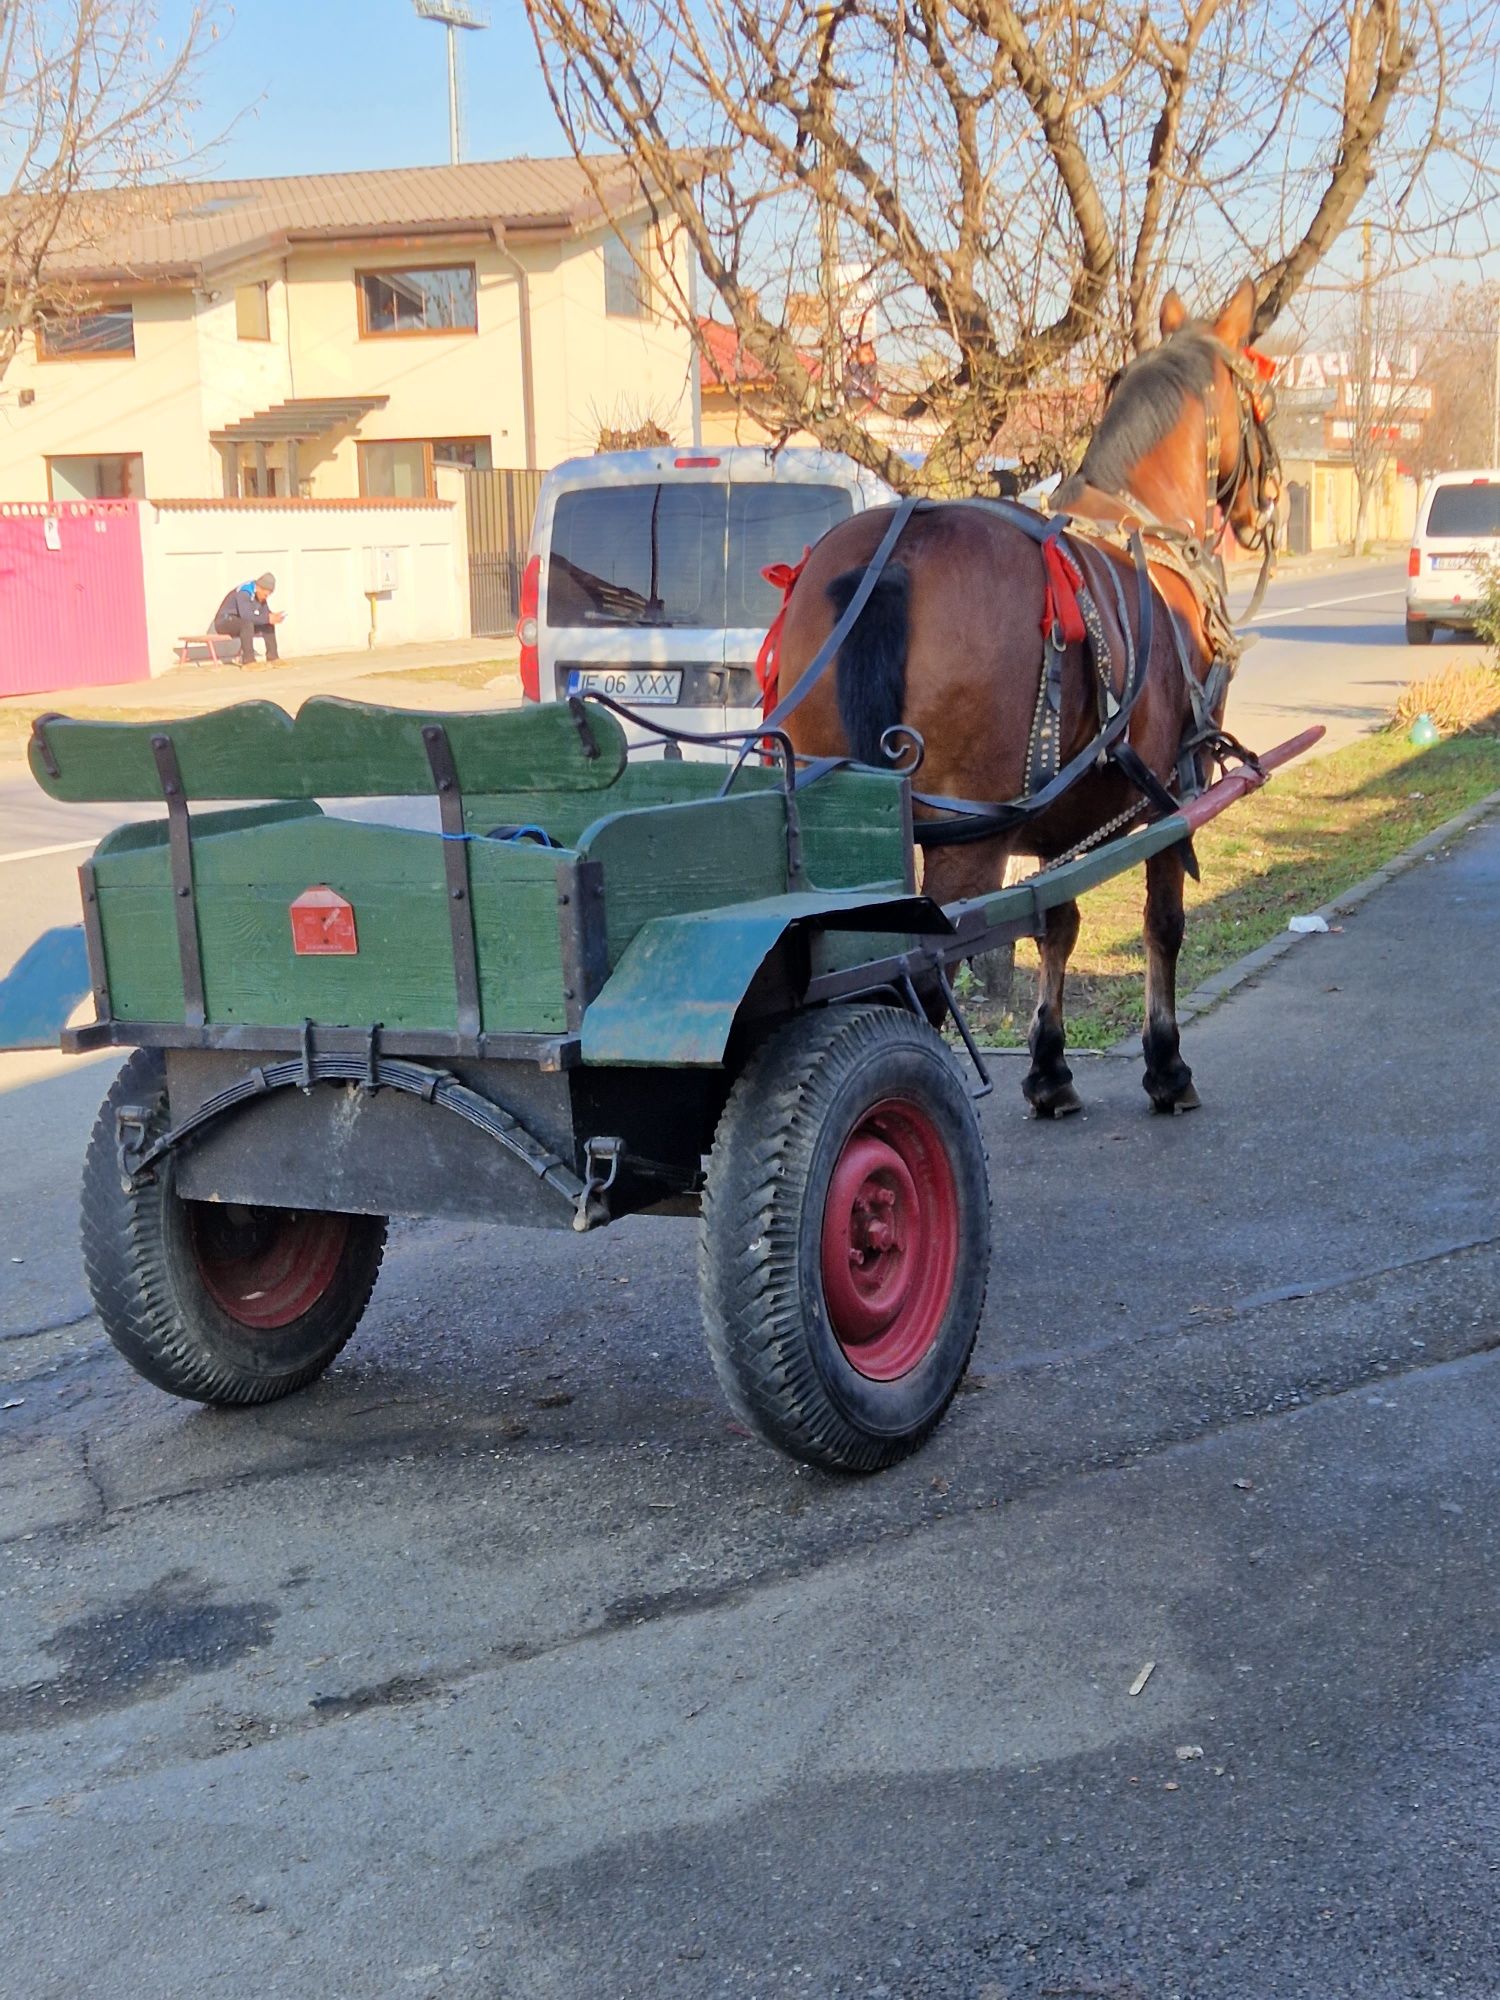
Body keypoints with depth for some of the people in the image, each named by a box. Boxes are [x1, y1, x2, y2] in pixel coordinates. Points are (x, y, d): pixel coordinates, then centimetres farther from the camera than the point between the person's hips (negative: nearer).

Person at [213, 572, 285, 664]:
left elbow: (265, 612, 5)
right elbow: (245, 615, -39)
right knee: (247, 623, -37)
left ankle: (272, 657, -1)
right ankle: (248, 661, -37)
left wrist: (273, 617, -19)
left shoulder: (259, 594, 2)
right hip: (225, 621, -9)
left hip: (241, 623, 9)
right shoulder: (244, 592, -26)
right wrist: (268, 619, -38)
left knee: (268, 624, 0)